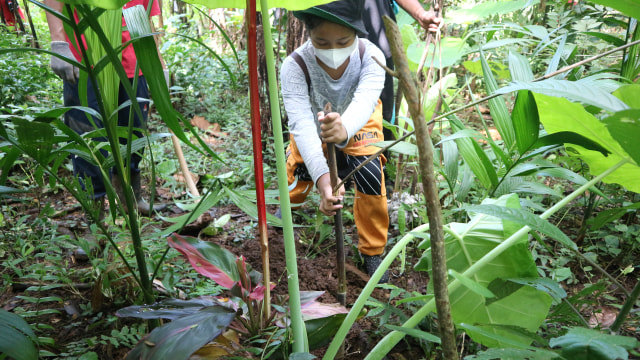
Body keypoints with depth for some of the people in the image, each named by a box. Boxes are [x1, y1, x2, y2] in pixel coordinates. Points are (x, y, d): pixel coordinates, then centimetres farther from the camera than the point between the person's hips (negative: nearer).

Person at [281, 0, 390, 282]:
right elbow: (302, 124, -47)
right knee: (292, 193, -2)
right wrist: (322, 177, -63)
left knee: (370, 172, -22)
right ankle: (291, 202, 39)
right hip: (313, 130, 0)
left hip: (358, 124, 0)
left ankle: (372, 252, -2)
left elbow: (364, 101, -52)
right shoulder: (295, 66, -37)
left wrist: (344, 130, -76)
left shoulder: (370, 56, -35)